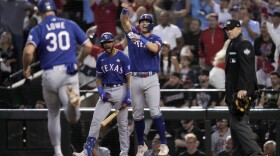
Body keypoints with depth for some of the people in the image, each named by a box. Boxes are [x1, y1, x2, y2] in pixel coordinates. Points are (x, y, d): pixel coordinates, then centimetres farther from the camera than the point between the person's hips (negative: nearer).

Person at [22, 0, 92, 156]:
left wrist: (26, 68, 4)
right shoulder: (70, 25, 8)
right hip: (69, 73, 0)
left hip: (50, 75, 0)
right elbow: (88, 46, 5)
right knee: (73, 118, -8)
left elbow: (28, 51, -15)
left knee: (53, 114, 20)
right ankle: (72, 100, -40)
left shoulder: (38, 29, 1)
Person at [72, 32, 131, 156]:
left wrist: (128, 96, -14)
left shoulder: (123, 57, -7)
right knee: (96, 121, -7)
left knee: (122, 123, 3)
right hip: (106, 91, 4)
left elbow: (129, 78, -7)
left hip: (120, 90, -4)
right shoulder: (101, 59, 6)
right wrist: (101, 92, -3)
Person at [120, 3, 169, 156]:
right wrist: (124, 10, -22)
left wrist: (140, 38, -20)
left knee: (155, 112, -13)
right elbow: (124, 21, -4)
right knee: (137, 114, 7)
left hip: (151, 79, -3)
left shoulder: (155, 38, 5)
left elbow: (155, 48, -17)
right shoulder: (133, 34, 11)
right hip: (135, 80, 3)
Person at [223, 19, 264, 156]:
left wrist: (243, 89, -28)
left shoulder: (244, 45, -9)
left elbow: (246, 69, -20)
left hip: (242, 92, -10)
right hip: (233, 92, 10)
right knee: (235, 125, 8)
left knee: (239, 123, -17)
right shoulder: (231, 46, 21)